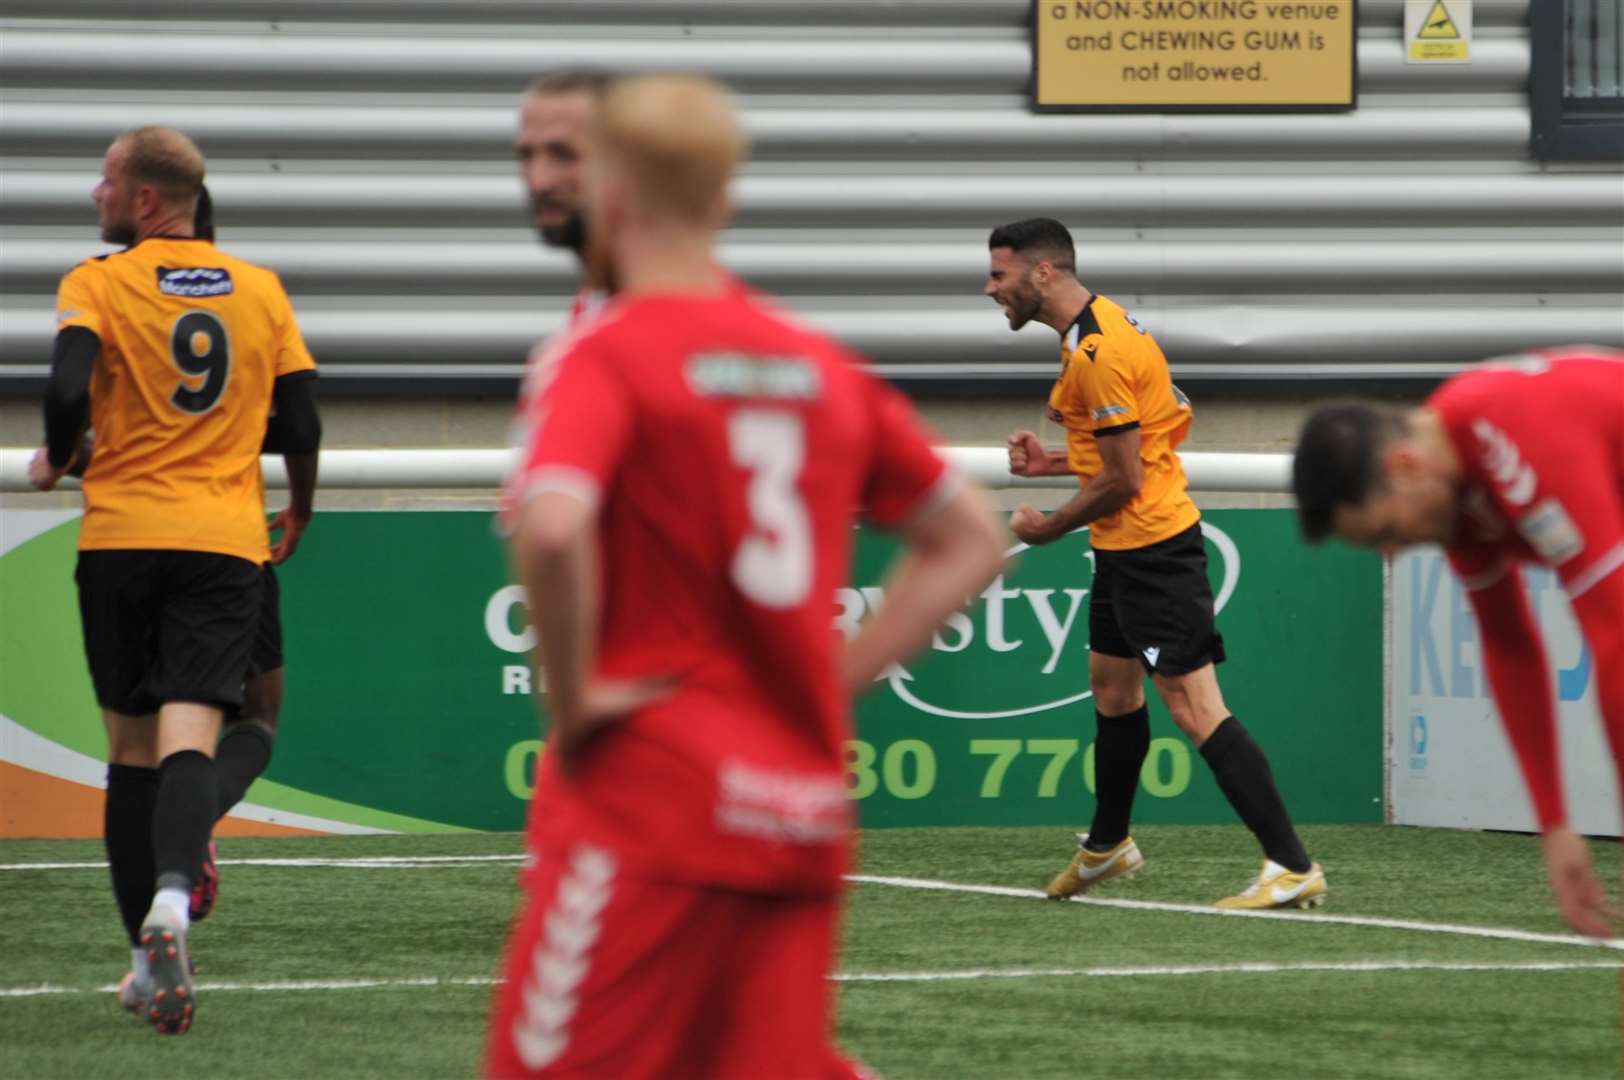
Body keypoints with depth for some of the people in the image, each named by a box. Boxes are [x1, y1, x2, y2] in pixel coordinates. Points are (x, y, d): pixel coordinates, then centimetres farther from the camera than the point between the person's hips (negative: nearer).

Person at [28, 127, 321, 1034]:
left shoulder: (97, 284, -1)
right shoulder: (261, 290, 9)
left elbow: (69, 390, -16)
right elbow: (303, 425, 9)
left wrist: (56, 460, 4)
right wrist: (300, 514, 27)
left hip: (120, 537, -1)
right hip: (226, 543, 1)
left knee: (133, 747, 10)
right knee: (190, 736, -9)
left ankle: (151, 954, 11)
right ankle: (173, 897, -36)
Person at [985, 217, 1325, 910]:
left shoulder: (1099, 352, -20)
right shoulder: (1093, 330, 12)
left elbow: (1122, 481, -20)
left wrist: (1049, 529, -7)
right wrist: (1054, 462, 12)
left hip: (1151, 551, -11)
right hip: (1127, 548, 11)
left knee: (1195, 707, -13)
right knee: (1112, 690, 23)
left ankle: (1293, 869, -16)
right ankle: (1106, 847, 41)